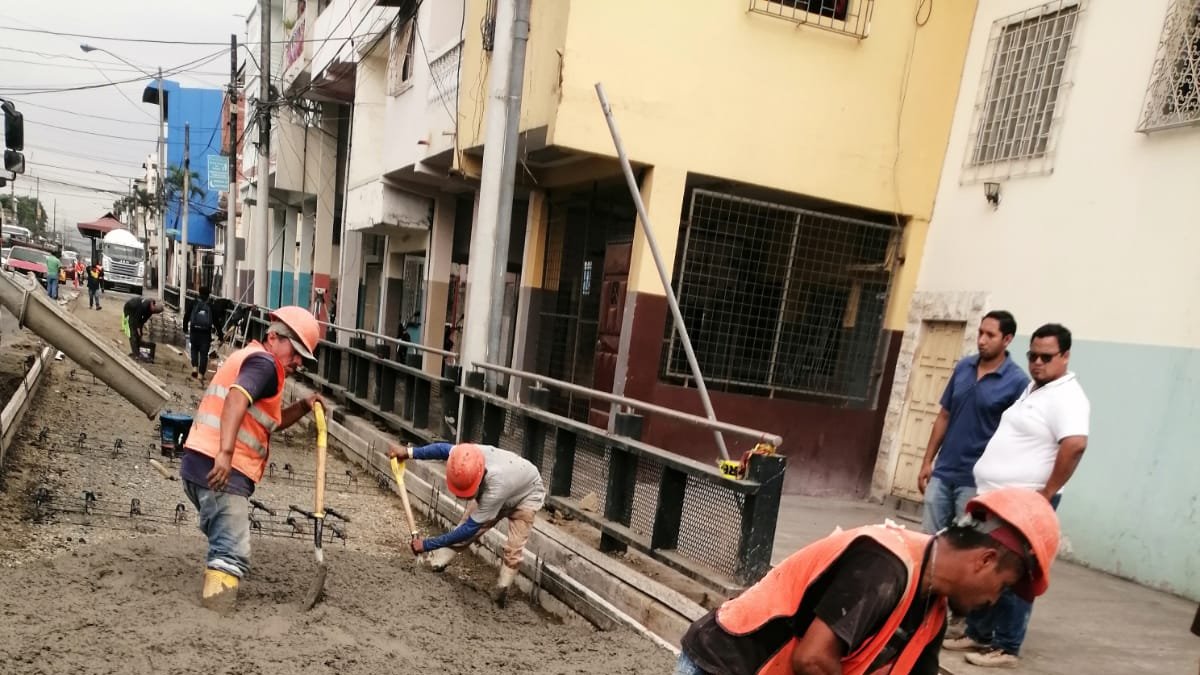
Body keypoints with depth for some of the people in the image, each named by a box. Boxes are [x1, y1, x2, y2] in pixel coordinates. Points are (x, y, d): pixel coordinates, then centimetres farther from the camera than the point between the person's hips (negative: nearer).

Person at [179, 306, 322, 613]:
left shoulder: (247, 357, 26)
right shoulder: (264, 362, -6)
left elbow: (272, 421, 31)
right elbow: (236, 399, -27)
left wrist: (304, 406, 13)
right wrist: (226, 453, -37)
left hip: (199, 463, 10)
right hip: (221, 469, -10)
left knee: (225, 544, 22)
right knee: (233, 555, -14)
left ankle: (212, 604, 30)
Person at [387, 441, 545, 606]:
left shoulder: (495, 488, -49)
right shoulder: (468, 458, -35)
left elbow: (470, 528, -39)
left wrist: (427, 544, -35)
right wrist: (410, 452, -14)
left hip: (527, 493, -6)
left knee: (514, 547, -15)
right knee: (467, 522, 0)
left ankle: (501, 590, 0)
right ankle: (436, 563, 11)